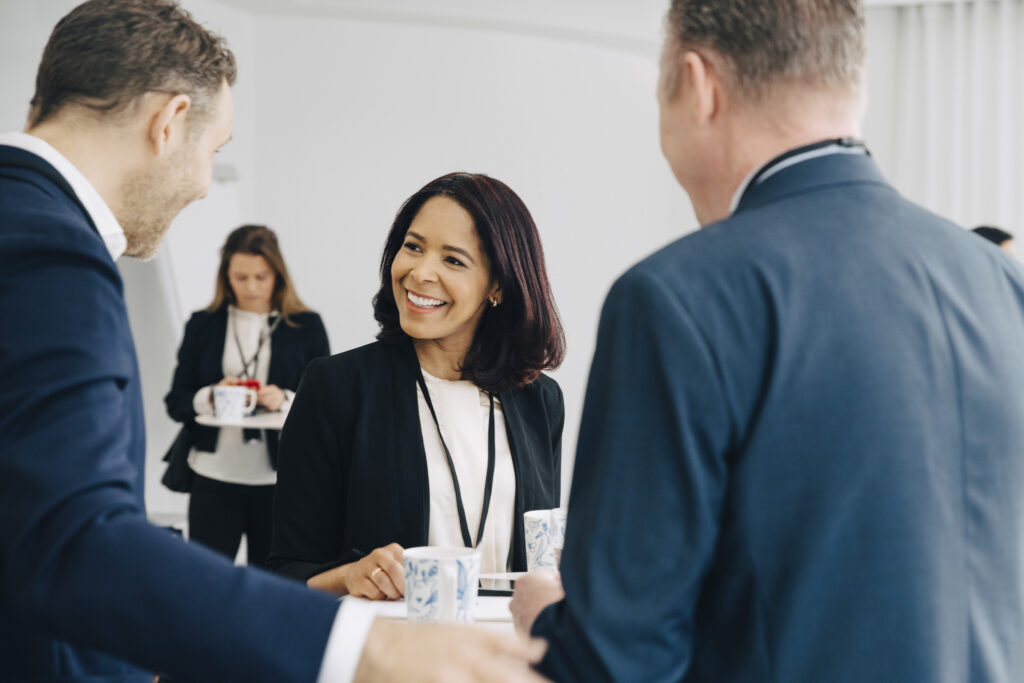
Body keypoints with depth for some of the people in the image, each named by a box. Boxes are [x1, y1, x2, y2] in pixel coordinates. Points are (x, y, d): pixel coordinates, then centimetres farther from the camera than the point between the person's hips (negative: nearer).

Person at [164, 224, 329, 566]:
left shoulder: (306, 326, 4)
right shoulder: (203, 325, 7)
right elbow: (175, 402, 7)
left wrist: (286, 400, -17)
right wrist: (209, 397, -14)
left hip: (278, 480, 0)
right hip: (214, 477, 0)